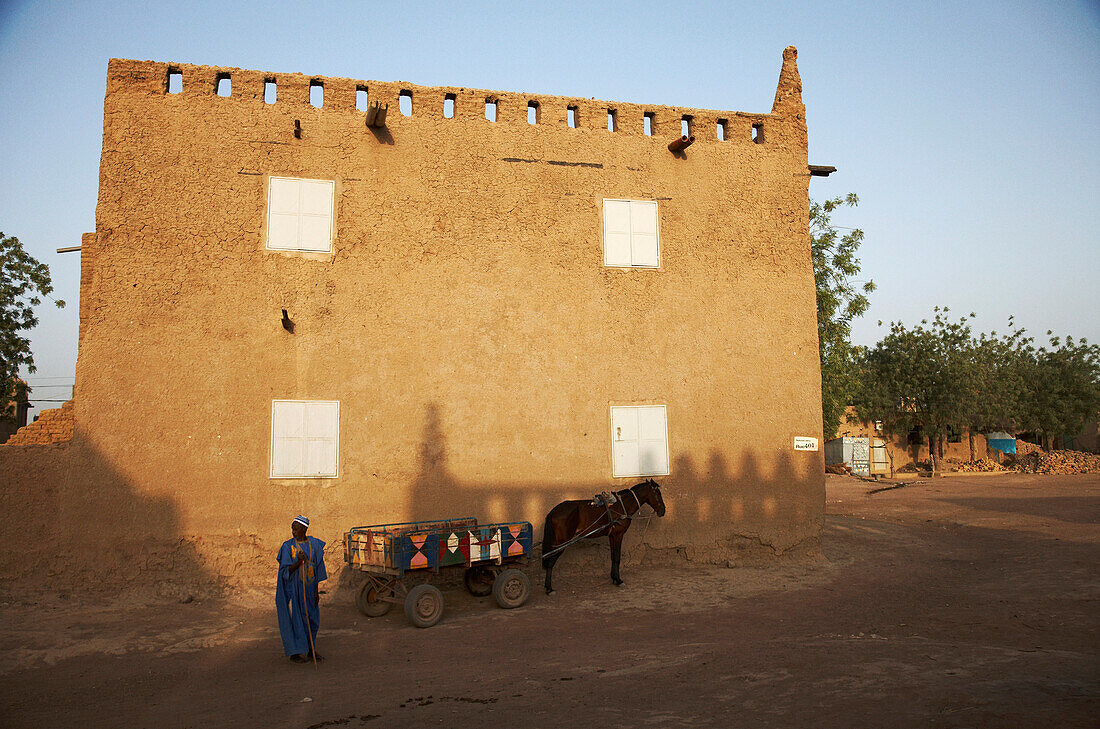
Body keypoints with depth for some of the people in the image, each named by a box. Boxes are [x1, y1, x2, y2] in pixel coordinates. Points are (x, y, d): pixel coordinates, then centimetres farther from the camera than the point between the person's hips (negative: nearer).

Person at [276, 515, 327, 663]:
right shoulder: (288, 546, -7)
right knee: (295, 619, -1)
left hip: (309, 586, 4)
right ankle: (295, 652, 9)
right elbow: (286, 571, -11)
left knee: (312, 618, 9)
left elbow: (317, 568, 7)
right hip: (293, 588, -4)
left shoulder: (313, 544, 3)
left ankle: (310, 649, 24)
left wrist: (316, 590, 6)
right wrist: (299, 562, -29)